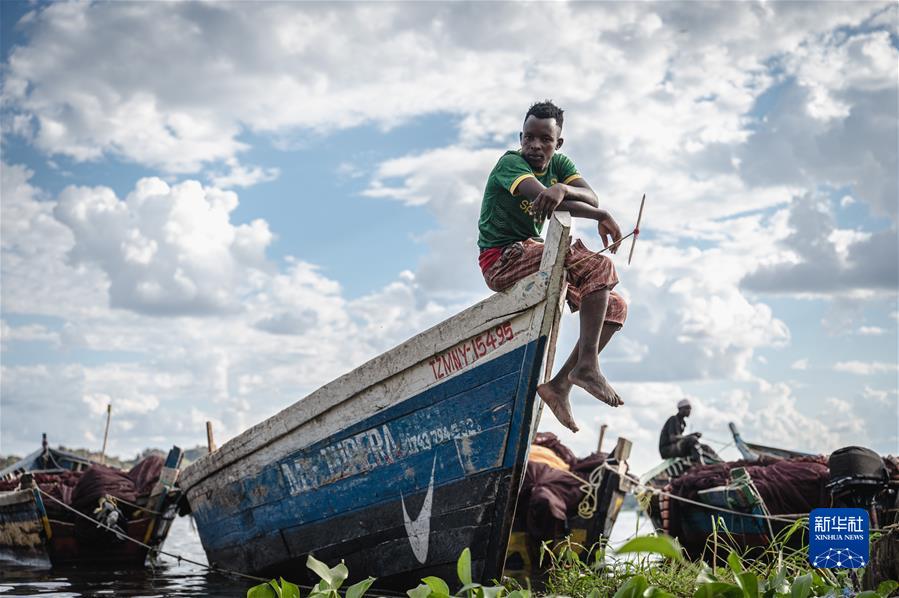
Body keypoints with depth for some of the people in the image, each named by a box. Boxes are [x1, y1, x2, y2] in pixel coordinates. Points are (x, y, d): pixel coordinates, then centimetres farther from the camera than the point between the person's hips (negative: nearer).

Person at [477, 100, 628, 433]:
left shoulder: (558, 164, 11)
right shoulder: (510, 162, -10)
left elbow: (590, 197, -9)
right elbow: (541, 195, -30)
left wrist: (562, 189, -33)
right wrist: (601, 217, -31)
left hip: (529, 255, 9)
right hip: (501, 259, -9)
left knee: (615, 307, 2)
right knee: (599, 266, -26)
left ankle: (561, 384, -5)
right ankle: (587, 364, -31)